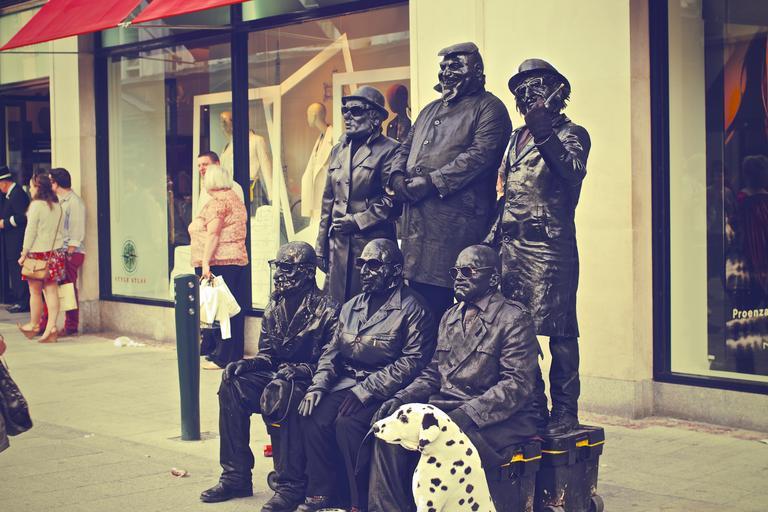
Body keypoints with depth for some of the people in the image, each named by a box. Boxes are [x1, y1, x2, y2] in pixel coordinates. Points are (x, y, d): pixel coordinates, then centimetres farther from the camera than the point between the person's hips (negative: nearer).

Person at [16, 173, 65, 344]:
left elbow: (30, 231, -11)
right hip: (55, 252, 6)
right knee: (52, 291, 2)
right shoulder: (57, 206, 7)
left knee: (35, 292, 7)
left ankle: (34, 326, 18)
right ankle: (51, 328, -3)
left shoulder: (36, 205, -11)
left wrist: (24, 253, -6)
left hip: (38, 252, -6)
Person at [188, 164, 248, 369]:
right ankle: (236, 354, 13)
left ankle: (223, 357, -5)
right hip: (238, 259, 9)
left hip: (219, 262, -9)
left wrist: (205, 262, -22)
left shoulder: (217, 202, -9)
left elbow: (213, 234, -18)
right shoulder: (236, 199, 18)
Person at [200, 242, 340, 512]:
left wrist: (299, 370, -29)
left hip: (309, 381, -7)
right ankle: (236, 476, -10)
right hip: (277, 374, 7)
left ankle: (291, 486, -29)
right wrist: (248, 364, -4)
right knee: (232, 385, -16)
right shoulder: (275, 307, 11)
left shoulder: (327, 309, -11)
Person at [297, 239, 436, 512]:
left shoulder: (412, 309, -7)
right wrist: (318, 385, -3)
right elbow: (332, 351, 17)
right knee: (314, 416, -19)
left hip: (384, 391, -6)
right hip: (348, 382, 6)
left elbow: (414, 361, -16)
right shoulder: (352, 306, 16)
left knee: (348, 423, -30)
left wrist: (365, 390, -21)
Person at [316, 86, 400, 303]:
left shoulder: (388, 150, -5)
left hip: (373, 242, -6)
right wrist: (321, 246, 14)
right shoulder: (338, 151, 16)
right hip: (338, 243, 6)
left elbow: (392, 201, -11)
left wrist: (357, 221, -11)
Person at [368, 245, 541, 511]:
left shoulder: (514, 318, -6)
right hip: (446, 405, 7)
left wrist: (466, 414, -26)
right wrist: (401, 398, 0)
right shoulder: (450, 317, 18)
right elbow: (434, 373, 20)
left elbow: (517, 385, -15)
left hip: (503, 417, -7)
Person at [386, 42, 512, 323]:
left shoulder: (489, 108, 0)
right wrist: (397, 174, 2)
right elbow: (405, 147, 26)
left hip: (456, 222, -8)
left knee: (441, 297, -11)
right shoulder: (431, 109, 26)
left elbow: (480, 155, -14)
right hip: (416, 220, 8)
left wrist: (433, 181, -18)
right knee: (417, 293, 7)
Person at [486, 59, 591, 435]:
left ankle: (565, 411, -3)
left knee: (558, 329, -7)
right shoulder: (517, 138, 20)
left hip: (550, 245, -7)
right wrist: (492, 237, 17)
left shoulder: (571, 133, 1)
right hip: (512, 245, 7)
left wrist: (544, 135, -28)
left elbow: (574, 174, -19)